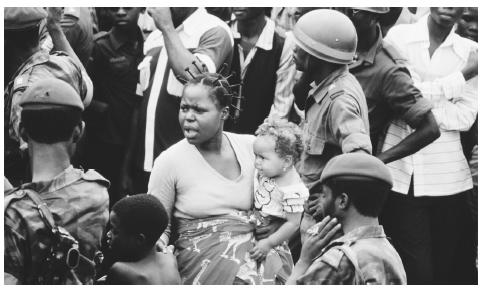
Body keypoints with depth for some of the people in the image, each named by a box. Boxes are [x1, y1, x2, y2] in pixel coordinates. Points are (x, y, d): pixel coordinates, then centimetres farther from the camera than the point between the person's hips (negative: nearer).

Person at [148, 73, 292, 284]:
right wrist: (158, 246, -13)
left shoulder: (251, 147, 7)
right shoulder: (168, 162, 0)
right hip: (201, 256, -3)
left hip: (255, 248, 3)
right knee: (250, 281, -31)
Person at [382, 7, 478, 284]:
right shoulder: (399, 36, 0)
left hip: (447, 177, 2)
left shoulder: (470, 51, 6)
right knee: (418, 272, -4)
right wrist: (463, 75, -10)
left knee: (448, 271, 9)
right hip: (401, 172, -2)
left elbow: (465, 117, -3)